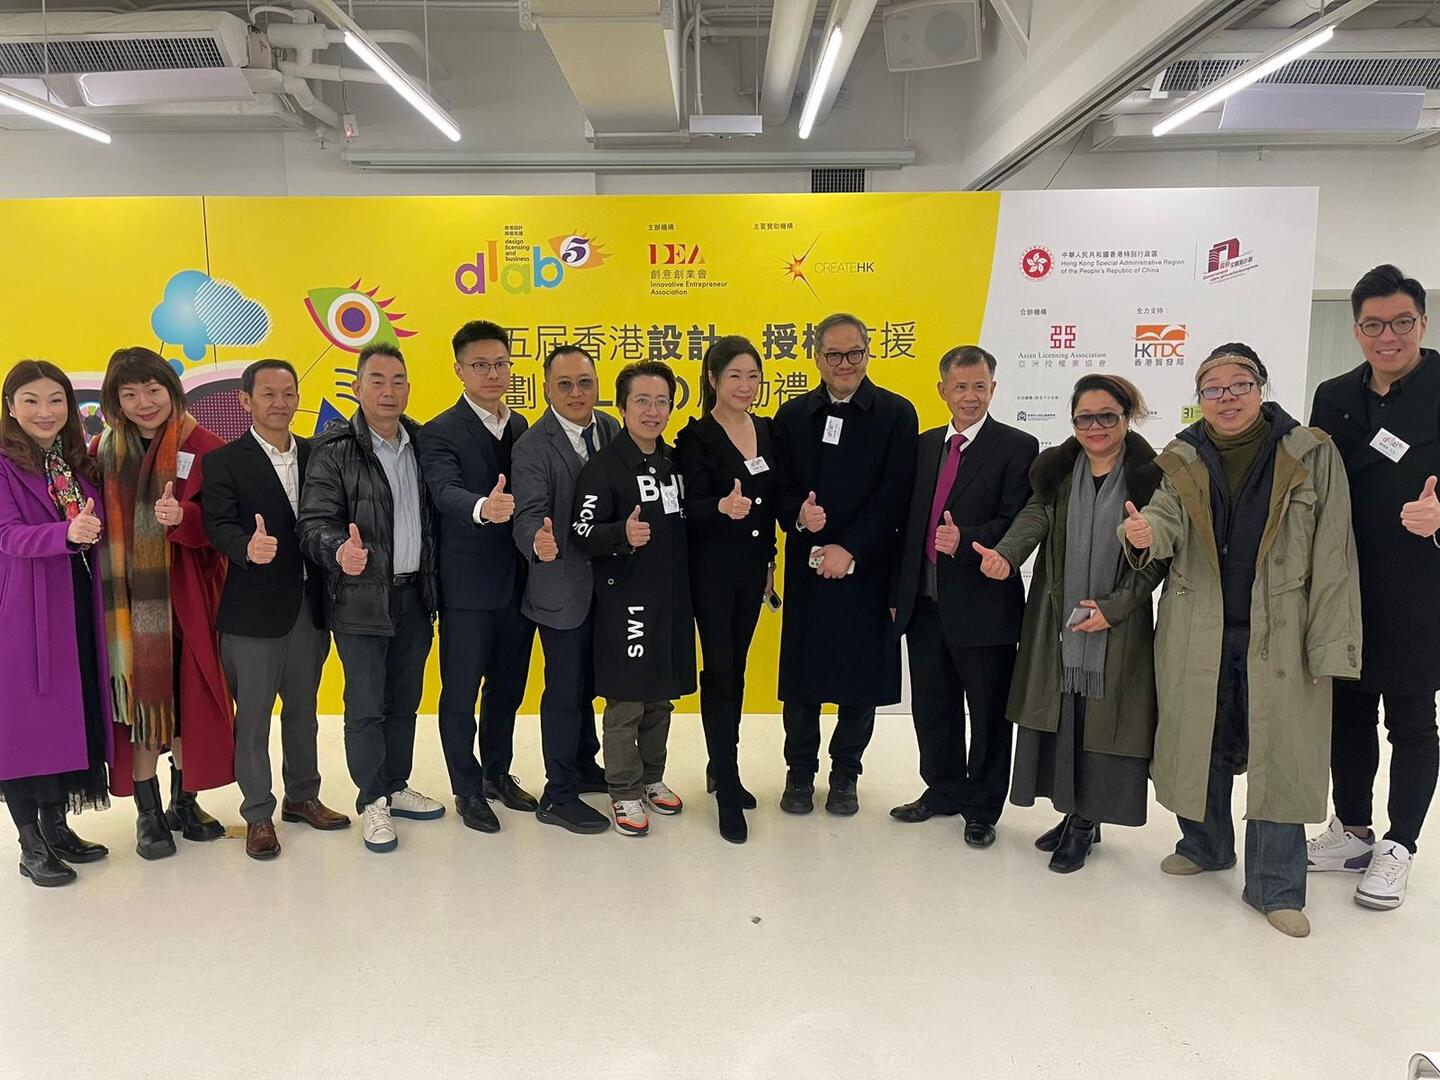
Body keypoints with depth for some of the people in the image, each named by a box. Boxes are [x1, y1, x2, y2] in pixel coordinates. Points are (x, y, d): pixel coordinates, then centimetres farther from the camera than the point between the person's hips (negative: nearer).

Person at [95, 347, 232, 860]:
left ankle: (185, 803, 24)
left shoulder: (204, 448, -3)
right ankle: (148, 813, 18)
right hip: (127, 598, 1)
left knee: (189, 694, 6)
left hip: (186, 595, -1)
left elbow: (220, 522, -9)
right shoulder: (102, 452, 5)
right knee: (138, 696, 6)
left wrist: (183, 518, -26)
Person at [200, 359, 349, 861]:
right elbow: (219, 526, -17)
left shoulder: (316, 455, 9)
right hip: (254, 610, -4)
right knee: (252, 716, 5)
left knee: (303, 709, 18)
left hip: (310, 606, 5)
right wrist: (248, 547, -37)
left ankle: (302, 796, 34)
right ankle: (258, 814, 19)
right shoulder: (224, 462, -5)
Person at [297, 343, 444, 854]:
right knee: (365, 706, 3)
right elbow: (315, 521, -14)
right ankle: (371, 801, 19)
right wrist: (339, 550, -34)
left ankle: (396, 787, 31)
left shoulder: (421, 442, 7)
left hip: (413, 595, 5)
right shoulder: (335, 449, -8)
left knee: (405, 700, 15)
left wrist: (432, 583, 2)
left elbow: (430, 516, 10)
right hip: (361, 598, -5)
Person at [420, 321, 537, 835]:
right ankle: (467, 789, 24)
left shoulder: (520, 427, 9)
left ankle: (498, 773, 37)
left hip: (517, 583, 6)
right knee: (461, 693, 7)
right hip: (467, 587, -6)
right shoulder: (440, 433, -11)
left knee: (508, 687, 19)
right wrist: (482, 508, -49)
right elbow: (445, 492, -29)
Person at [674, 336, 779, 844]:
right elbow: (689, 505, -17)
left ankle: (722, 767, 29)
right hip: (711, 568, -6)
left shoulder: (767, 431, 8)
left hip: (751, 567, 6)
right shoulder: (696, 438, -10)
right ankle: (728, 790, 4)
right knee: (720, 671, -3)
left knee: (735, 668, 14)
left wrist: (770, 561, 15)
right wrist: (722, 507, -38)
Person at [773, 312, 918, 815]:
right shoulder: (792, 415, 8)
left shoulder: (896, 414, -1)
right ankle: (800, 771, 25)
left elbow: (894, 496, -8)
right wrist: (798, 513, -16)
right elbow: (779, 489, 6)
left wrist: (849, 549, -15)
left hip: (866, 569, -2)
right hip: (806, 568, 2)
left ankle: (845, 774, 26)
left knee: (861, 679, 7)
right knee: (801, 677, 7)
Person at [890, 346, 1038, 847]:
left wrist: (966, 540, -29)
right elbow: (909, 520, 12)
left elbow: (1018, 523, -13)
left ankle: (982, 807, 24)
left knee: (987, 712, 8)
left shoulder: (1017, 447, -5)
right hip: (924, 601, 5)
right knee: (933, 707, 17)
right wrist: (898, 590, 9)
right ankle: (944, 789, 36)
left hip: (982, 603, -5)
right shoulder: (925, 444, 11)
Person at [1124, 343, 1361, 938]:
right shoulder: (1182, 461, 5)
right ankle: (1205, 844, 38)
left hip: (1278, 636, -2)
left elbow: (1332, 557, -5)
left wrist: (1329, 643, -9)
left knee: (1280, 755, 3)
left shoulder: (1311, 455, -4)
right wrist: (1145, 535, -34)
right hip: (1197, 634, 3)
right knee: (1199, 743, 15)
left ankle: (1275, 886, 18)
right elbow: (1168, 519, -9)